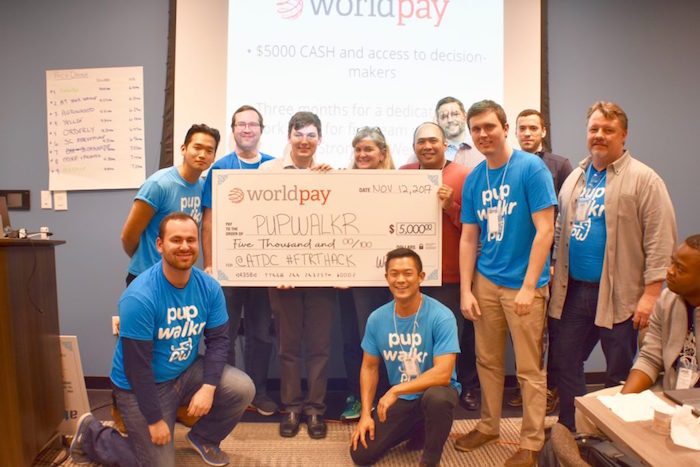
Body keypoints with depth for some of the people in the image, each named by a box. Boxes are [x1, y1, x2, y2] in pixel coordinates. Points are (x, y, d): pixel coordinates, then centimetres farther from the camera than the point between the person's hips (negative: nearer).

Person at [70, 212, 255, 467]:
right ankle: (92, 434, 22)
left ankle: (203, 438, 13)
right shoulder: (139, 297, -26)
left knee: (243, 388, -15)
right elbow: (137, 365, -23)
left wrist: (208, 387, -20)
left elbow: (218, 339, -6)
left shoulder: (209, 287, -10)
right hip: (142, 385, -5)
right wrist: (155, 419, -17)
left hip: (187, 372, 5)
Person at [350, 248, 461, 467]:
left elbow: (443, 373, -26)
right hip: (398, 400, 4)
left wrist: (395, 390, -27)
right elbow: (369, 367, 5)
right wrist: (366, 414, -3)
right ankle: (413, 429, 22)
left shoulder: (441, 316, -20)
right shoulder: (377, 318, -5)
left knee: (437, 398, -40)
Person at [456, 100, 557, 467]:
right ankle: (489, 426, 34)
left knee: (529, 368, 5)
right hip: (485, 281, 5)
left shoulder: (531, 168, -9)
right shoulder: (473, 179, 6)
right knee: (487, 361, 16)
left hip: (523, 284, -5)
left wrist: (528, 287, -16)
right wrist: (466, 290, 3)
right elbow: (469, 238, 9)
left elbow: (545, 230, -13)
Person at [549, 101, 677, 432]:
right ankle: (569, 430, 31)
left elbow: (660, 241, -11)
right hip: (574, 290, 6)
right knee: (565, 362, 13)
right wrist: (555, 268, 12)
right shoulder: (575, 177, 14)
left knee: (620, 374, 8)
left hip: (618, 294, -6)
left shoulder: (644, 179, -6)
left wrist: (651, 294, -16)